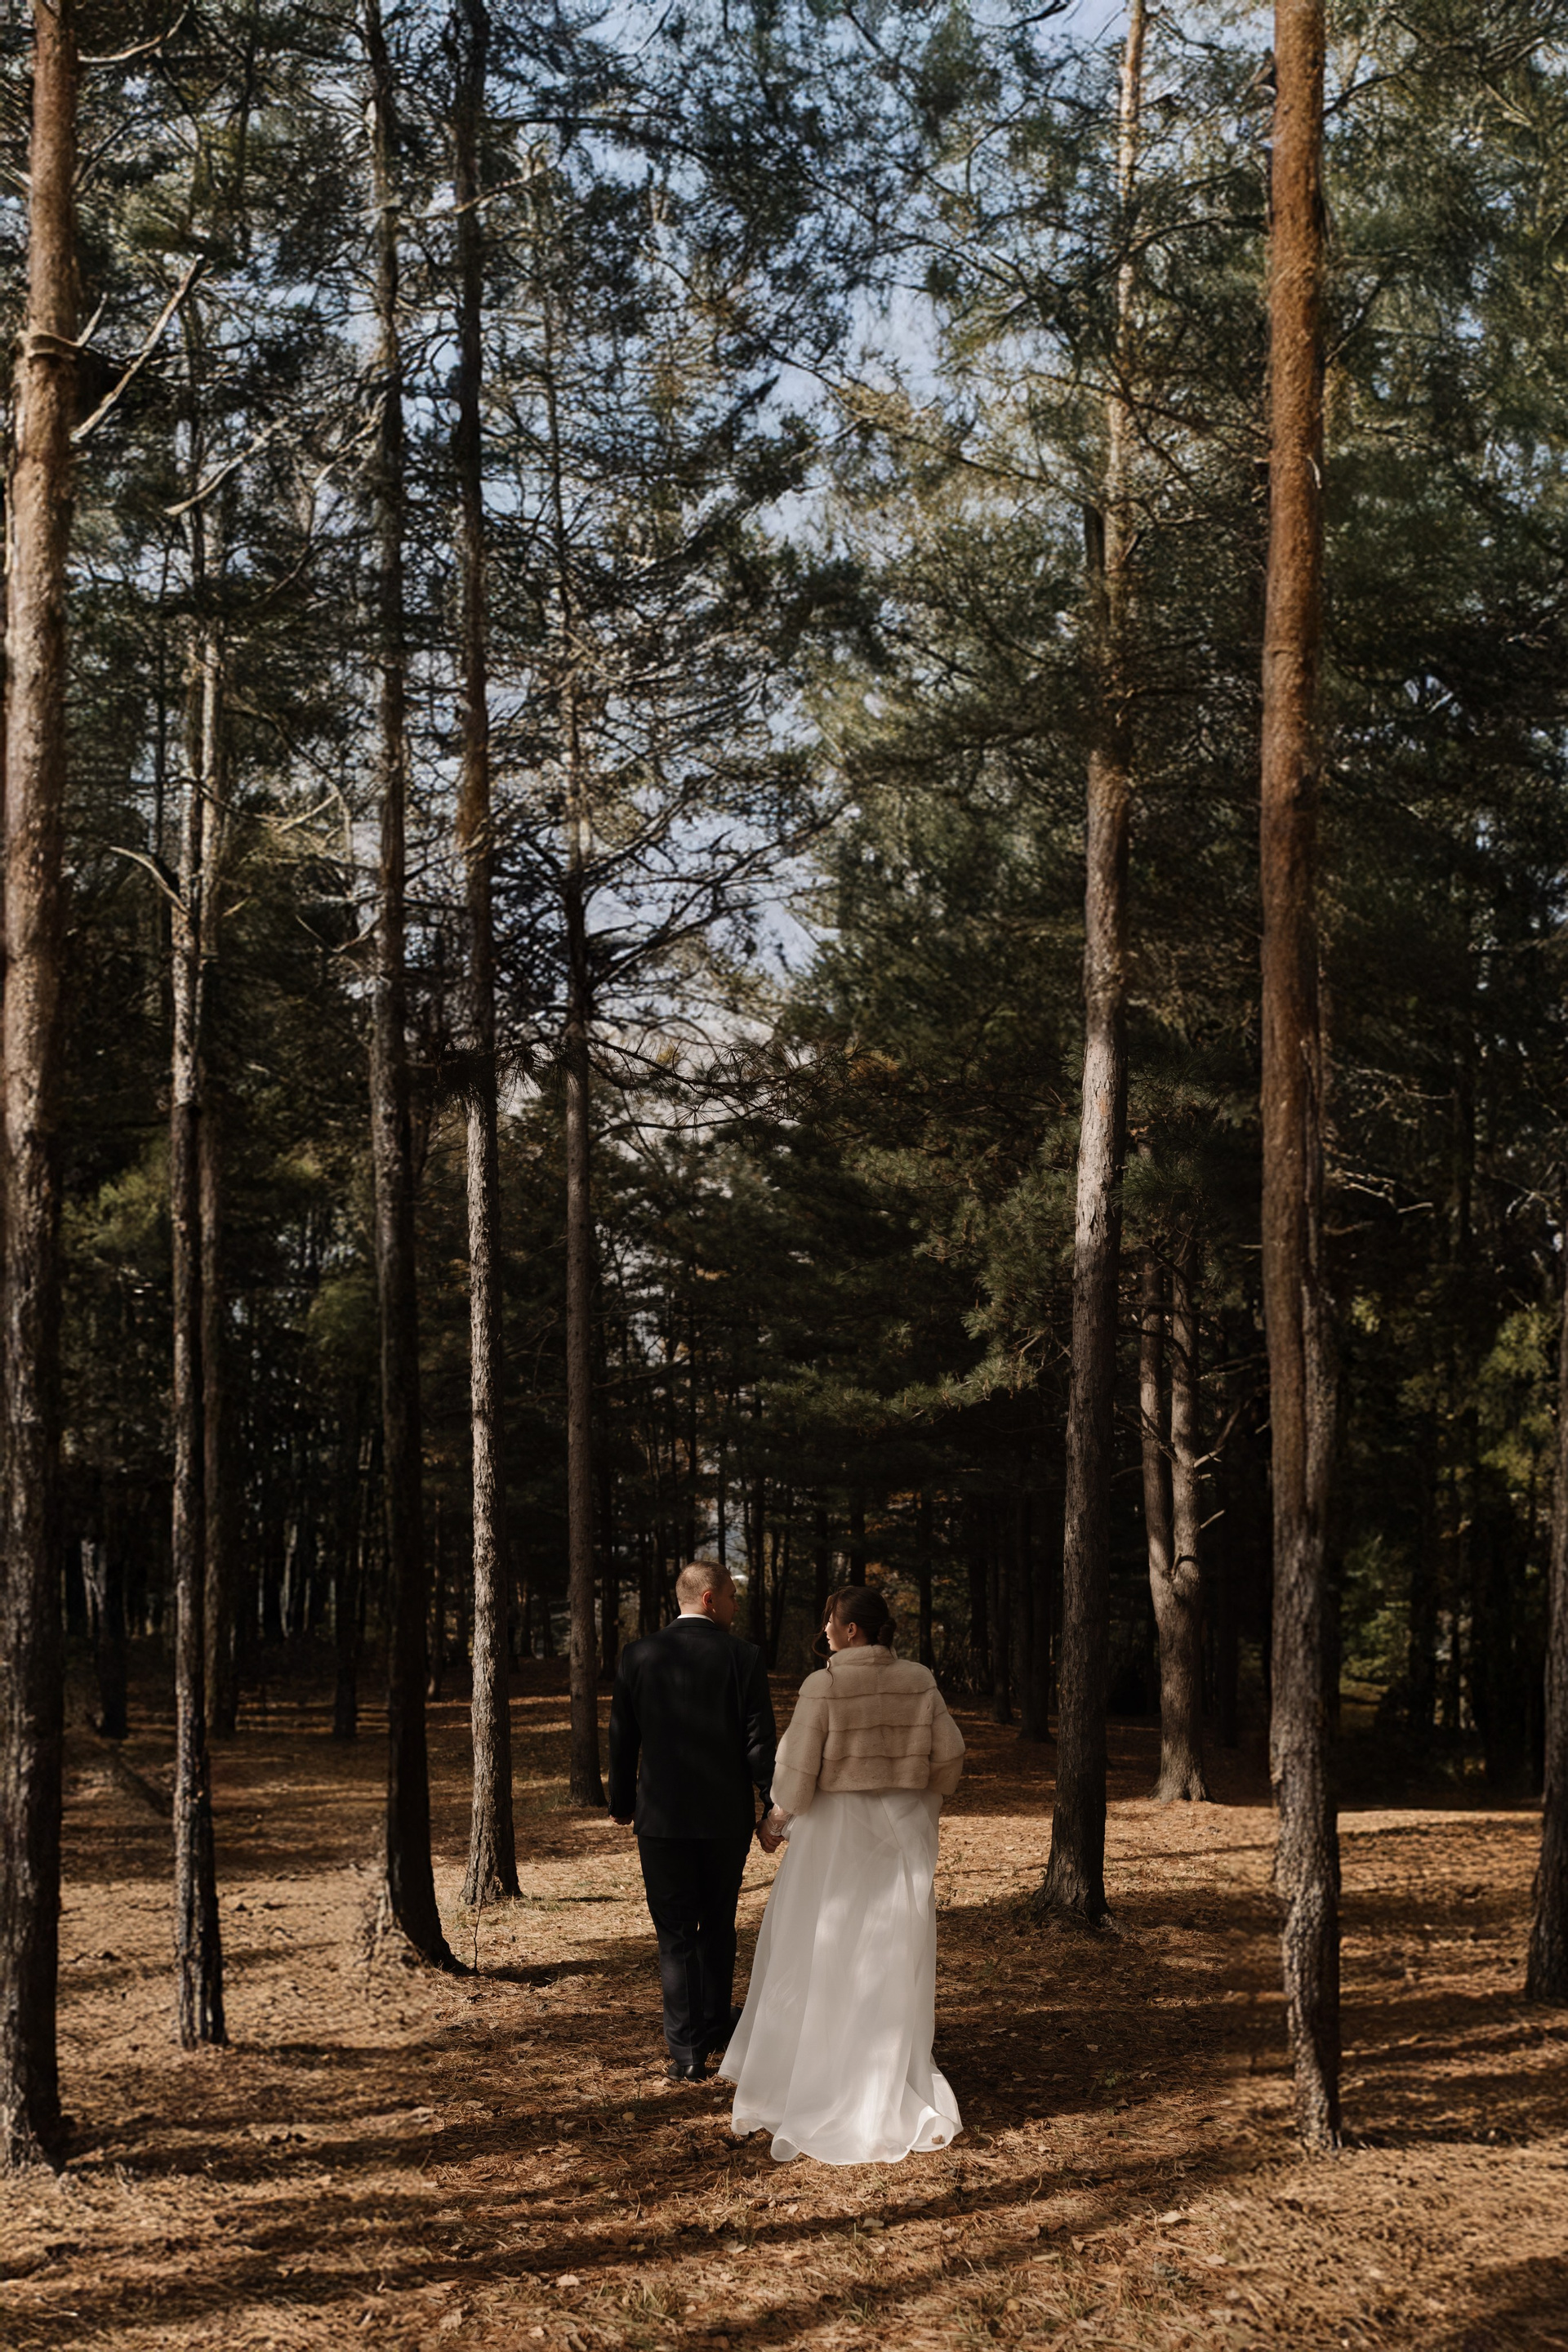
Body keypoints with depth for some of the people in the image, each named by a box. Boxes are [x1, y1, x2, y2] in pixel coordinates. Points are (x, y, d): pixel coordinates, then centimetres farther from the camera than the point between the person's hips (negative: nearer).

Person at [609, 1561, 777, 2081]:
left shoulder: (637, 1657, -3)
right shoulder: (744, 1658, -8)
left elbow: (622, 1740, 3)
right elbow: (759, 1743, -8)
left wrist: (622, 1804, 16)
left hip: (661, 1818, 0)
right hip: (727, 1817, 0)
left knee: (675, 1935, 4)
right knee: (718, 1925, 19)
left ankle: (687, 2050, -1)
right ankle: (714, 2024, 32)